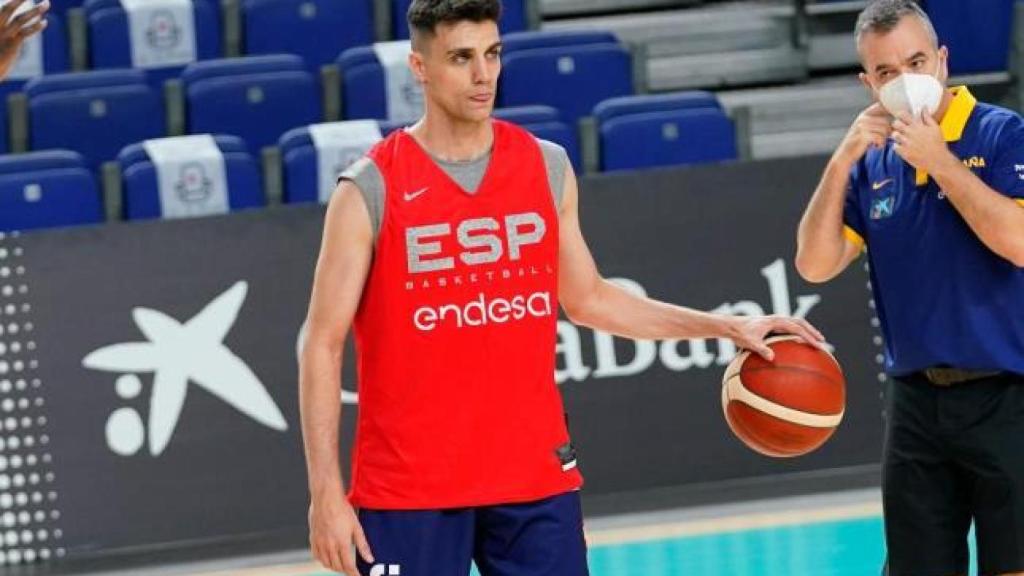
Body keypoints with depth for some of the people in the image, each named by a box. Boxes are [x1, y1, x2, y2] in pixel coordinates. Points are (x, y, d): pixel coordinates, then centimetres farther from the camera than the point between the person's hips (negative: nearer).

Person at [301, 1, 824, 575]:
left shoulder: (547, 168, 5)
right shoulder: (370, 192, -7)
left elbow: (587, 297, 19)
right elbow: (323, 346, -5)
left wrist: (726, 327, 13)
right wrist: (326, 492, -12)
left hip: (535, 480, 3)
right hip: (408, 493, -3)